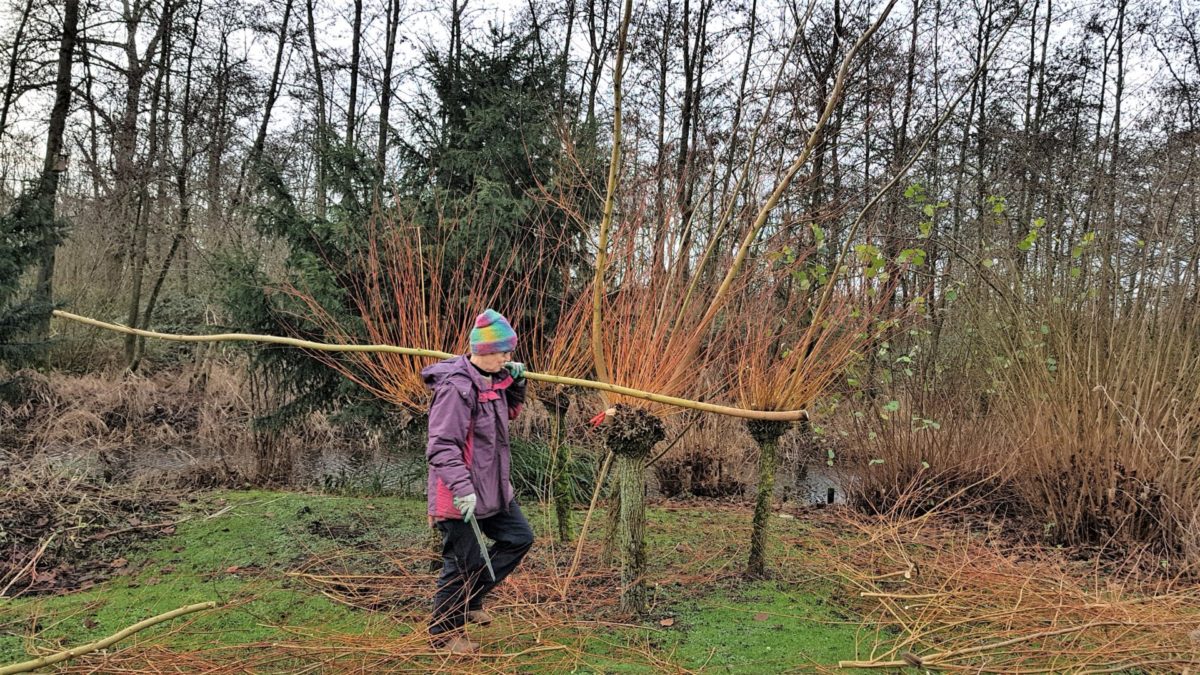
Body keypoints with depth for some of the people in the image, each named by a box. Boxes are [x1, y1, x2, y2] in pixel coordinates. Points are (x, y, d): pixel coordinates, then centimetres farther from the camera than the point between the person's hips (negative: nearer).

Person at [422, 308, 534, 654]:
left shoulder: (492, 379, 6)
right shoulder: (457, 387, -22)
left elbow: (508, 412, 25)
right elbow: (442, 446, -26)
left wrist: (515, 383, 7)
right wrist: (462, 488, -33)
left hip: (491, 487, 10)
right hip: (459, 494, -10)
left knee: (519, 537, 16)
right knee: (463, 562, 1)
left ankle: (470, 598, 29)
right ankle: (444, 632, 22)